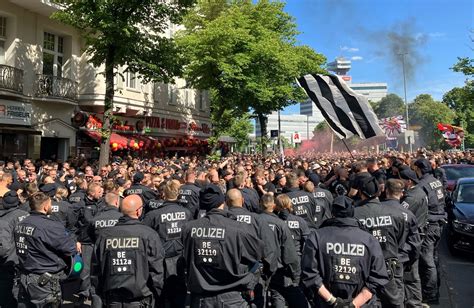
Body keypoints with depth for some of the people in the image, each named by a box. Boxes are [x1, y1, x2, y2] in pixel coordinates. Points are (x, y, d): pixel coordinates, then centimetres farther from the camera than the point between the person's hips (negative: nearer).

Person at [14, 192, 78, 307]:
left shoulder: (20, 224, 3)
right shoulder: (51, 227, -22)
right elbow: (70, 248, -16)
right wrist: (76, 246, 7)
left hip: (24, 279, 8)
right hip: (44, 282, -7)